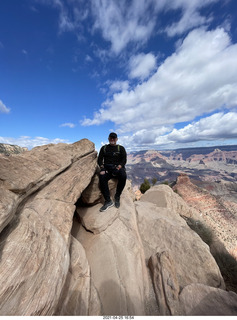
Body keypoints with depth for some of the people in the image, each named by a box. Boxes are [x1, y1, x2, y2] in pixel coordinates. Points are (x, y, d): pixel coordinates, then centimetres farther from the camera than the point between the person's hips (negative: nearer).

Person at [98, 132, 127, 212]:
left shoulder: (121, 148, 13)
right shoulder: (104, 148, 18)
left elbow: (124, 160, 3)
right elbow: (100, 159, 10)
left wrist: (118, 168, -16)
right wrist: (102, 168, -9)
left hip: (118, 167, -1)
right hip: (107, 167, 1)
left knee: (123, 176, -35)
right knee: (102, 178, -33)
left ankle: (117, 197, -12)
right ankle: (108, 201, -21)